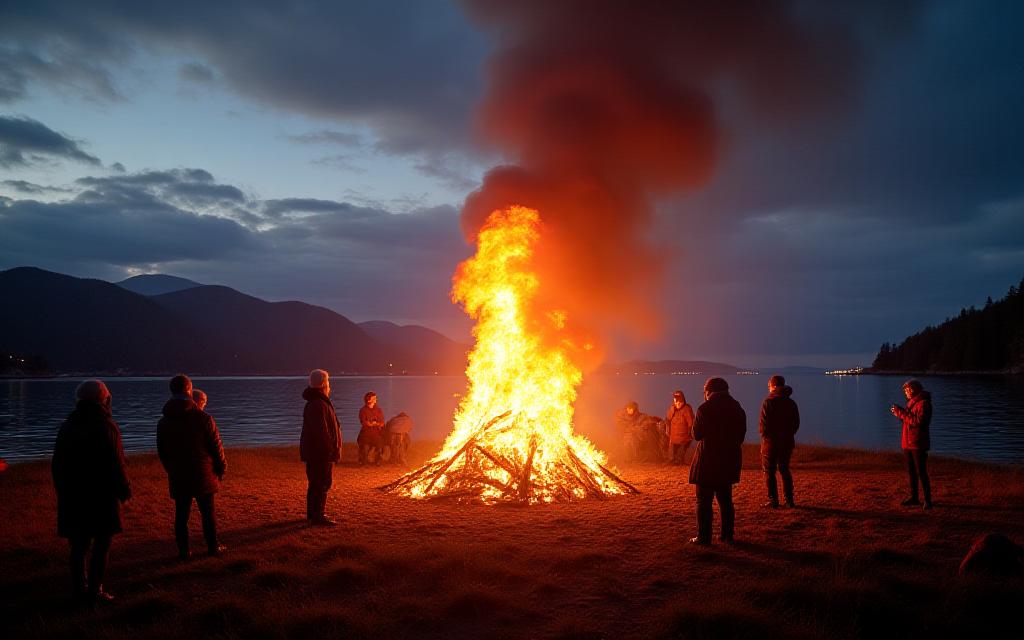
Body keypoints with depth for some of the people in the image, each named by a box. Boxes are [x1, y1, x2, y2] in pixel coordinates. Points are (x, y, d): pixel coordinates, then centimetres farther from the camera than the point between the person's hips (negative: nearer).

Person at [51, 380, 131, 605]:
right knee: (102, 544, 3)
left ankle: (79, 589, 19)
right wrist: (124, 490, -5)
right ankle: (94, 591, 3)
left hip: (72, 496, 6)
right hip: (102, 495, -6)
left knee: (79, 544, 13)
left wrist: (63, 491, 20)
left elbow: (57, 463, 13)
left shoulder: (67, 426, 8)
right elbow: (116, 464, -16)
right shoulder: (105, 426, -13)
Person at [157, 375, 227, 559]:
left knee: (181, 514, 10)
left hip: (178, 478, 3)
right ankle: (212, 547, 18)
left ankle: (183, 551, 15)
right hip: (203, 475, -3)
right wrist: (221, 469, 5)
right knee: (208, 513, 9)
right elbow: (216, 447, -9)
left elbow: (162, 453, 9)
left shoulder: (163, 423, 1)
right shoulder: (203, 418, -12)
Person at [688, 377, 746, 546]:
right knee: (725, 500, 16)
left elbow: (697, 434, -8)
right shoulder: (738, 409, 6)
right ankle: (728, 535, 19)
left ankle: (704, 537, 2)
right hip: (729, 461, 6)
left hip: (708, 459, -6)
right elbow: (740, 435, 9)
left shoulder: (705, 409, -13)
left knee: (704, 500, 2)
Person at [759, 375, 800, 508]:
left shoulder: (768, 402, -13)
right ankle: (789, 500, 15)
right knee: (785, 470, 16)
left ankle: (773, 500, 2)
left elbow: (763, 423, -15)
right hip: (787, 442, 5)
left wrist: (763, 432, 3)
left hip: (771, 441, -5)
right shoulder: (791, 403, 5)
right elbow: (796, 423, 8)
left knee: (769, 472, 4)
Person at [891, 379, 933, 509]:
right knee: (911, 472, 13)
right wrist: (899, 413, 4)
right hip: (907, 443, 9)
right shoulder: (911, 402, 16)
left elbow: (918, 421, -24)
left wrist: (901, 412, -20)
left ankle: (927, 500, 0)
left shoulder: (923, 403, -13)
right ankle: (914, 498, 21)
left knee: (921, 472, -6)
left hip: (918, 444, -9)